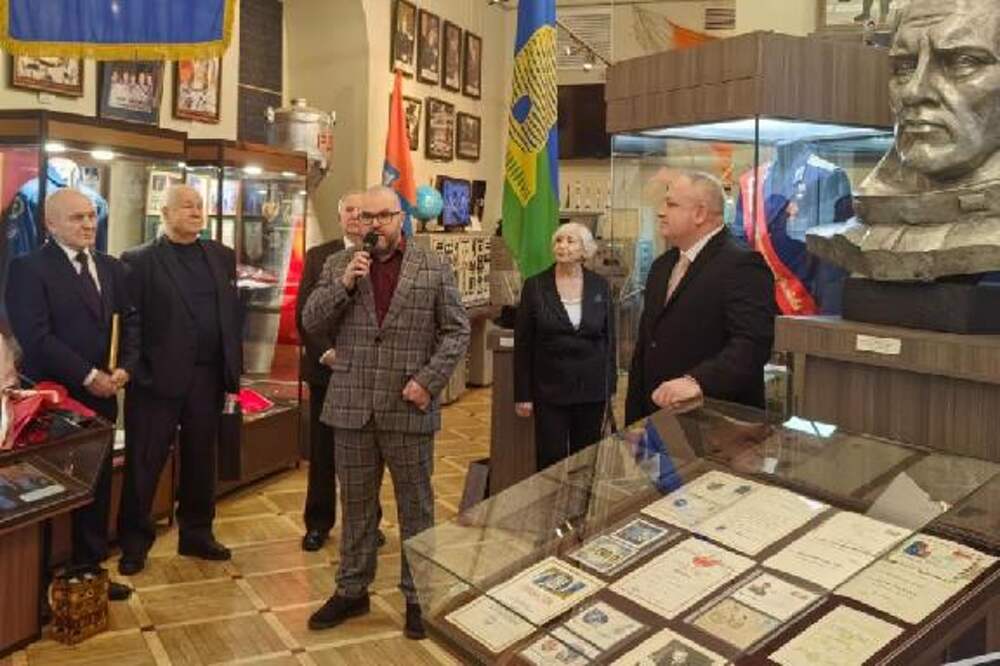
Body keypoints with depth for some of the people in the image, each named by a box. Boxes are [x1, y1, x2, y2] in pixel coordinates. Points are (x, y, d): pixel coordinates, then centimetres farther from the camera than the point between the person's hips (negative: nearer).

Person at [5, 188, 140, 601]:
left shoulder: (111, 268, 11)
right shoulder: (28, 268, -9)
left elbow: (130, 321, 11)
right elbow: (35, 336, -17)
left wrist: (124, 368, -6)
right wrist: (87, 375, -17)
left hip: (101, 396, 6)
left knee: (97, 486, 11)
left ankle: (90, 569, 24)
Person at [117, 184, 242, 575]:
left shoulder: (222, 257, 10)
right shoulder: (139, 261, -4)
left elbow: (233, 312, 10)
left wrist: (234, 365, 3)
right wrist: (136, 371, -12)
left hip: (208, 377, 5)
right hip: (158, 378, -4)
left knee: (201, 459, 14)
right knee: (144, 464, 5)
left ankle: (197, 534, 28)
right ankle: (134, 543, 18)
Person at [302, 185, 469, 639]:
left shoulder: (434, 269, 0)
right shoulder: (338, 265, 6)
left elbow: (457, 330, -1)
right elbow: (311, 323, 1)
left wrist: (429, 381, -12)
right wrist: (344, 283, -13)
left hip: (409, 408, -2)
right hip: (352, 405, 2)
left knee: (415, 506, 9)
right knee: (356, 503, 14)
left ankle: (417, 595, 23)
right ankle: (352, 590, 29)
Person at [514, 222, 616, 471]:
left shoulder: (600, 286, 1)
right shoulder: (535, 286, -4)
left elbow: (609, 339, 6)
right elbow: (523, 345, -3)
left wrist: (610, 387, 4)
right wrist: (523, 394, -5)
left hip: (592, 391, 2)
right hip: (549, 390, -2)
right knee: (551, 461, 4)